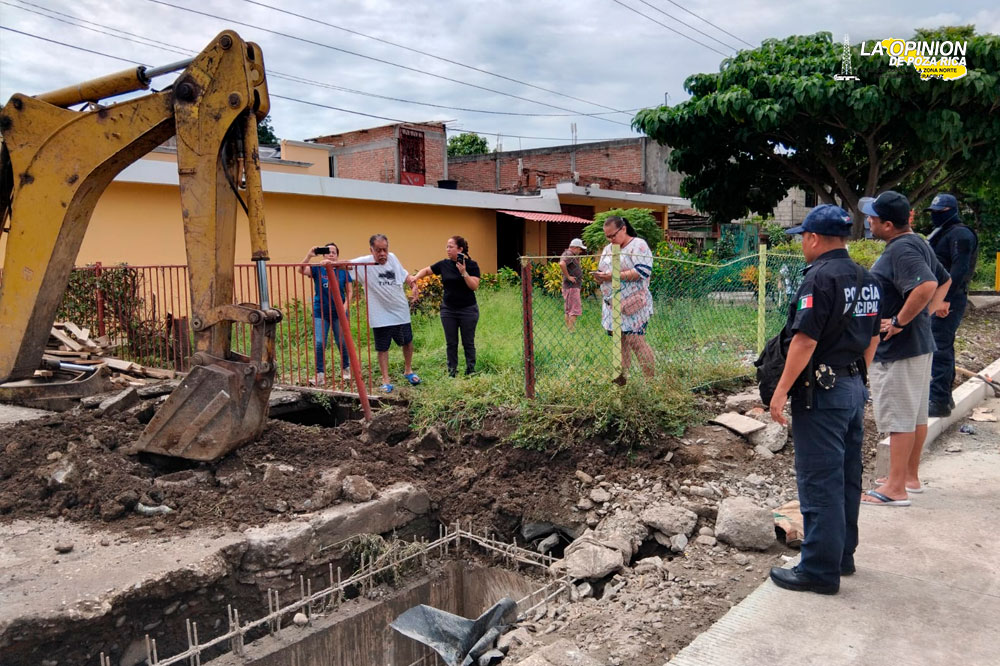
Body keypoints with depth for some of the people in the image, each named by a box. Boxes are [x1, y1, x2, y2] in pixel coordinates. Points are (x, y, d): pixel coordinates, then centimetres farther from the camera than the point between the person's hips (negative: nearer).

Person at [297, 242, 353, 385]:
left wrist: (345, 306, -8)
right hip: (320, 312, 0)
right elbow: (301, 270, -18)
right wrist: (309, 256, -30)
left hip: (338, 313, 0)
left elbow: (349, 291, 4)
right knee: (319, 343, -5)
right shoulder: (317, 269, -1)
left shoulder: (343, 270, 1)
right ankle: (320, 373, 3)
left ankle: (346, 368, 29)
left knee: (342, 342, 8)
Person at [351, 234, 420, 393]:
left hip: (401, 311, 4)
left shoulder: (392, 258, -2)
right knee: (382, 348, 6)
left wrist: (411, 280, -10)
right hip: (380, 316, -4)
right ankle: (385, 380, 19)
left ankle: (408, 371, 41)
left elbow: (404, 274, 10)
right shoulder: (364, 263, -14)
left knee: (407, 342, 18)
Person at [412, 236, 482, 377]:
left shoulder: (471, 265, -8)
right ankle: (452, 372, 17)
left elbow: (474, 286, -16)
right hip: (448, 309, 3)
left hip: (468, 309, -3)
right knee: (451, 343, 8)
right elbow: (426, 270, 14)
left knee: (468, 343, 6)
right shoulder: (444, 264, 1)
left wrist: (464, 272, -26)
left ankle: (471, 371, 16)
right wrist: (415, 278, -3)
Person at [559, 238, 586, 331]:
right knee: (575, 309, -10)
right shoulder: (569, 254, -14)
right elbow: (561, 264, -33)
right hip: (572, 287, -10)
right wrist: (568, 276, -25)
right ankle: (571, 330, -10)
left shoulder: (571, 255, 16)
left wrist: (577, 258, 16)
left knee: (568, 311, 14)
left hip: (573, 286, 10)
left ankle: (568, 329, 19)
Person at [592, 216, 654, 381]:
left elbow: (642, 271, -18)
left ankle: (652, 379, -4)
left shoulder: (638, 245, -6)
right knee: (620, 342, 8)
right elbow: (602, 271, 25)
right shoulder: (607, 249, 18)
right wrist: (600, 277, 0)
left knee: (635, 341, -11)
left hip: (633, 305, -7)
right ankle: (622, 378, 15)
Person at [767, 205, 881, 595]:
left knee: (819, 482, -2)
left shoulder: (820, 278, -17)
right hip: (854, 388, 9)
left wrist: (781, 391, -18)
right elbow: (872, 339, 16)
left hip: (821, 392, -9)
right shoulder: (866, 280, 10)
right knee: (847, 478, 17)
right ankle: (842, 556, 30)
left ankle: (820, 570, 6)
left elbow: (805, 340, -22)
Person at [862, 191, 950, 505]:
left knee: (898, 418, -3)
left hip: (897, 349, -10)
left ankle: (896, 488, 5)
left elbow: (927, 286, -34)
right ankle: (910, 476, 30)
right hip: (919, 344, 10)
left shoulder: (901, 250, -21)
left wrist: (899, 322, -25)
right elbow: (944, 280, 22)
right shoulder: (918, 243, 11)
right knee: (917, 415, 17)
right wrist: (927, 312, 12)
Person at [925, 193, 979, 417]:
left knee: (939, 349, -10)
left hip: (948, 300, -10)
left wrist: (946, 298, -26)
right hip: (938, 299, 10)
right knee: (943, 347, 16)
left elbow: (959, 270, -21)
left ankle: (939, 402, -8)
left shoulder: (960, 234, -12)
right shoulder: (941, 233, 19)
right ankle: (944, 396, 25)